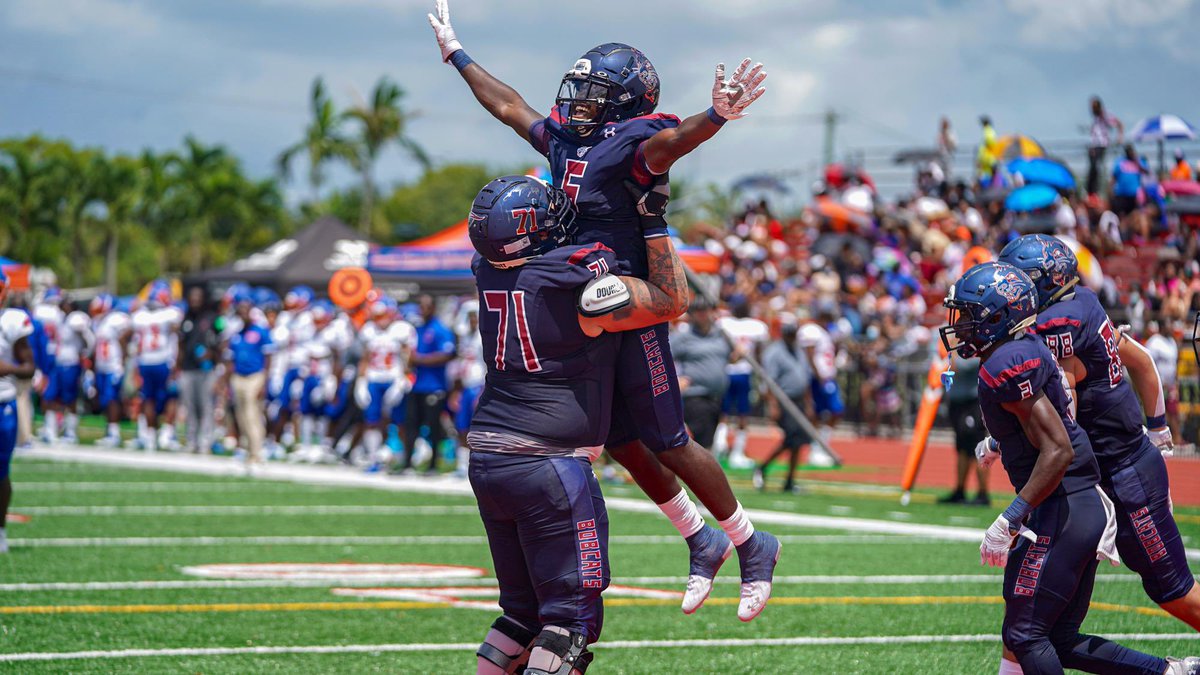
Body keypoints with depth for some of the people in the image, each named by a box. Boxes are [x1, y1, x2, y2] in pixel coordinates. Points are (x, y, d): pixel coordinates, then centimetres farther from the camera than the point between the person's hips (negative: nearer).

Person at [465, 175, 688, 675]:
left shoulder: (489, 274, 5)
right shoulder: (575, 283, -16)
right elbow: (671, 301, -5)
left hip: (486, 460, 7)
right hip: (546, 464, -7)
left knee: (523, 609, 18)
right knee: (572, 616, -2)